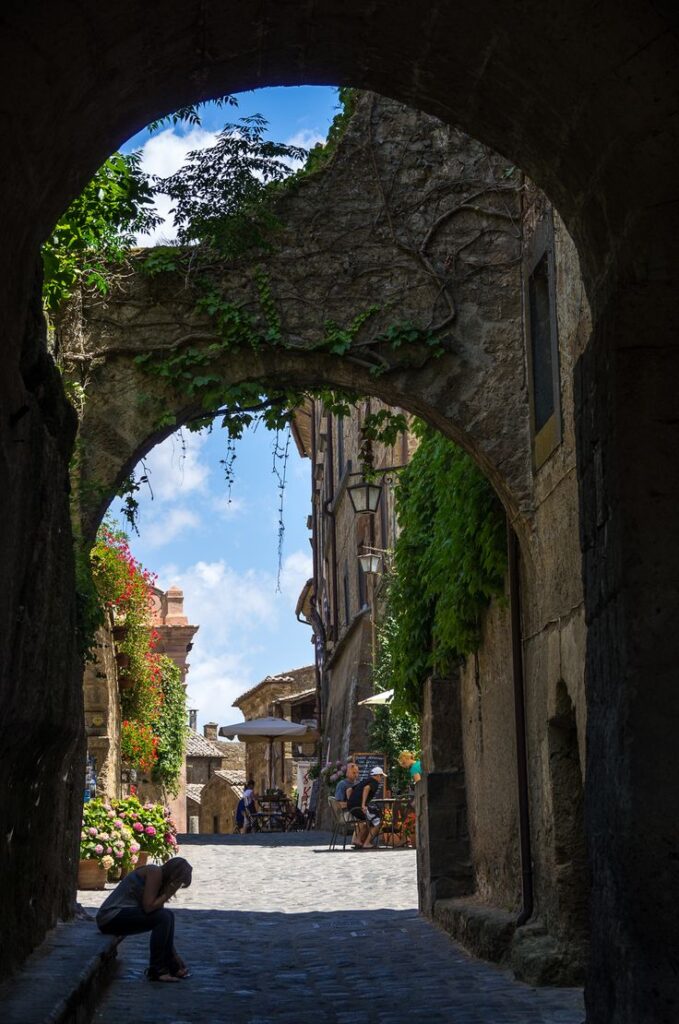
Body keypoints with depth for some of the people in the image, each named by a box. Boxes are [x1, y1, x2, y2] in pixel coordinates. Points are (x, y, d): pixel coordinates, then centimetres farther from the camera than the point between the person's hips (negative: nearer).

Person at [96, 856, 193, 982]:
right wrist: (168, 893, -9)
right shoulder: (154, 872, -12)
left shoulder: (160, 879, 14)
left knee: (167, 916, 17)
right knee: (163, 917, -19)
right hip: (111, 916, -10)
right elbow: (148, 906, -21)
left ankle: (172, 967, 17)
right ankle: (156, 971, -12)